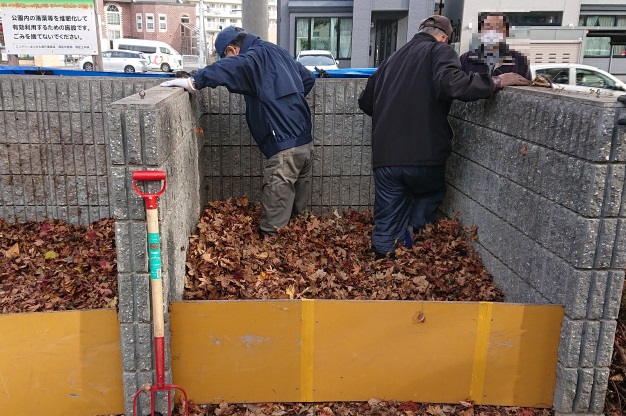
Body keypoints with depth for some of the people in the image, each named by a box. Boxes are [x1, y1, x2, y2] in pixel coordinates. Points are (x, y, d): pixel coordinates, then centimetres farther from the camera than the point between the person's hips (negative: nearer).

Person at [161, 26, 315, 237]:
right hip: (305, 142, 9)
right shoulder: (276, 52, 18)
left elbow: (230, 67, -31)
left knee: (275, 216, -1)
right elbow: (308, 78, 28)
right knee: (298, 209, 20)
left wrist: (193, 81, -32)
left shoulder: (257, 55, -8)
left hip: (285, 148, -9)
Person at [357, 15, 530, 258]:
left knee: (386, 225, 12)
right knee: (432, 193, 28)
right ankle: (412, 231, 9)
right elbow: (451, 84, -21)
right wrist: (496, 82, -11)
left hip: (385, 158, 4)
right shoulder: (439, 51, 1)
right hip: (423, 157, -4)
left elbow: (365, 102, 26)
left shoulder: (393, 59, 18)